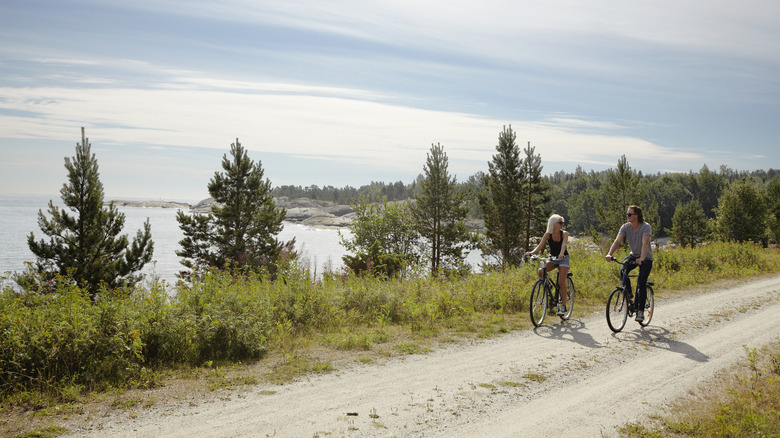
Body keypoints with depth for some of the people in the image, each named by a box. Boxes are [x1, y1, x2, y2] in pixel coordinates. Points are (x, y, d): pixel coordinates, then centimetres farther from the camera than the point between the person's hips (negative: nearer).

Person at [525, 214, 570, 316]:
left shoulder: (564, 234, -9)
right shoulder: (548, 234, -5)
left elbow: (564, 245, -27)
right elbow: (540, 245, -14)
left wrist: (561, 254, -49)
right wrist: (532, 252, -34)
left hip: (563, 259, -2)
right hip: (552, 258, 2)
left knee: (561, 282, -16)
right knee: (540, 271, -27)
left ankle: (563, 306, -6)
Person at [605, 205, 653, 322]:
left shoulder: (645, 227, -22)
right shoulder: (625, 227, -9)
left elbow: (645, 243, -35)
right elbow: (617, 241, -20)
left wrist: (642, 258, -51)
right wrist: (609, 254, -37)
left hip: (646, 258, -4)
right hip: (633, 255, 4)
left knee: (641, 283, -16)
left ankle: (640, 311, -6)